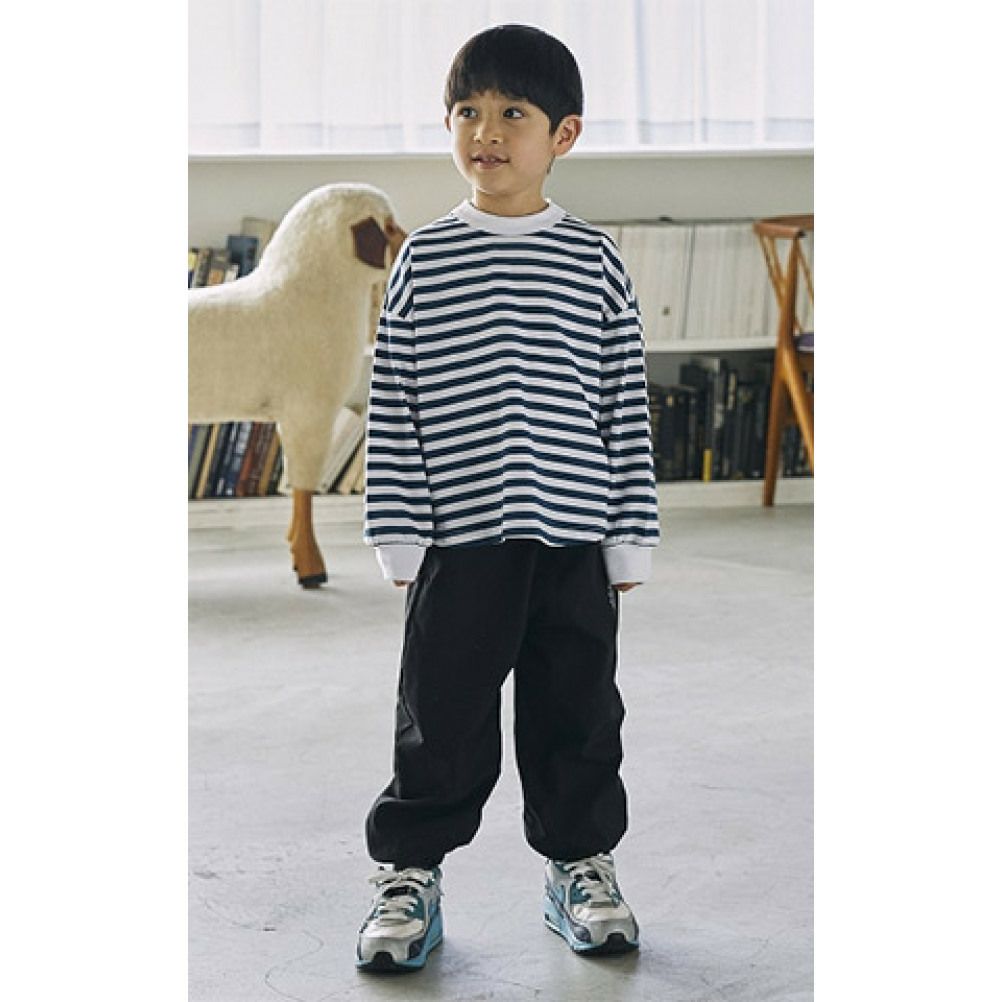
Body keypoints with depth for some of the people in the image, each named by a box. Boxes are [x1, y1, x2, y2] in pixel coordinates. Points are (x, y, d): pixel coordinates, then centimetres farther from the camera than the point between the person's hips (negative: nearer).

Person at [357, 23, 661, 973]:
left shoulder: (593, 261, 3)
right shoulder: (423, 259, 2)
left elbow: (626, 407, 4)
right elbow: (391, 405, 2)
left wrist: (630, 538, 2)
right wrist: (399, 537, -3)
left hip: (573, 538, 1)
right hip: (458, 538, -1)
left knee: (576, 714, 9)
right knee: (441, 716, 3)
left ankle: (579, 864, 25)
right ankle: (410, 874, 17)